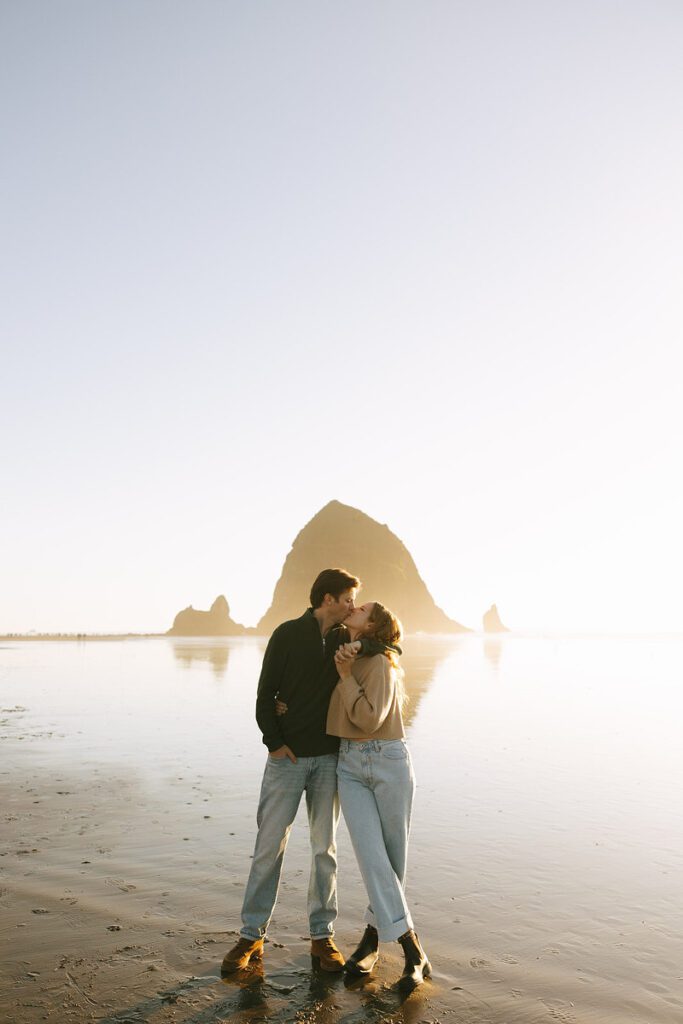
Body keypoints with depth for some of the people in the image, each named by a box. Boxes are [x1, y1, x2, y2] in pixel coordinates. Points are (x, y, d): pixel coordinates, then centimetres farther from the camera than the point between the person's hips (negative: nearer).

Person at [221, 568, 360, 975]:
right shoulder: (288, 635, -5)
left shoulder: (346, 640, 6)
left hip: (329, 758, 3)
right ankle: (252, 935, 16)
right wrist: (274, 742, -12)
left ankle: (322, 935, 22)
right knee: (269, 845, 2)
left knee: (325, 848, 9)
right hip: (287, 757, -3)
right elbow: (265, 695, -4)